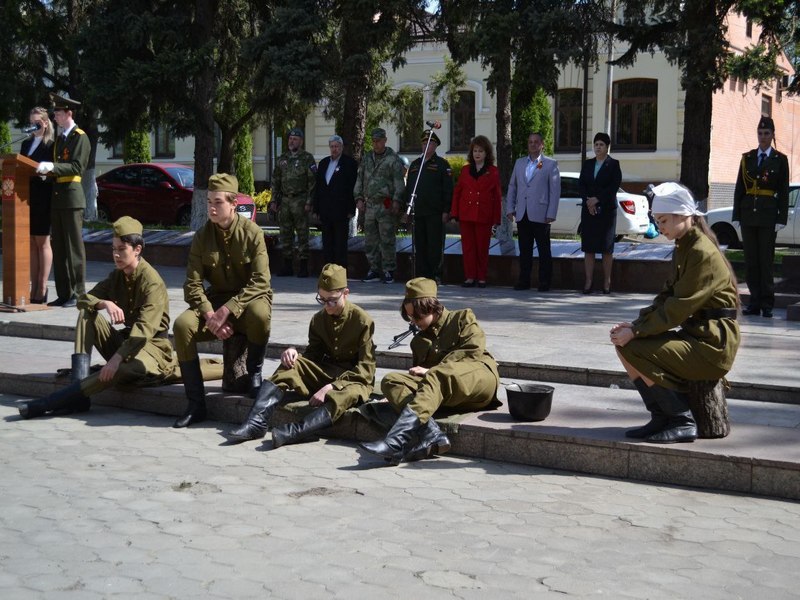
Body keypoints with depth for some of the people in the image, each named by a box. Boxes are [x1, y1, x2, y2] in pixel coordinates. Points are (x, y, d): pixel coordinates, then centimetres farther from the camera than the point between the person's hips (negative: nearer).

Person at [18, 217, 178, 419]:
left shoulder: (152, 281, -19)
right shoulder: (117, 276, 7)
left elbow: (144, 329, -30)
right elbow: (83, 300, 1)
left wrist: (117, 357, -39)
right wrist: (105, 303, -22)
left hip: (150, 345, -8)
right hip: (125, 339, 8)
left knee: (123, 369, -38)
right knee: (86, 314, -9)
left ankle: (48, 403, -38)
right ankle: (78, 390, -25)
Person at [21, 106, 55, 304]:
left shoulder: (51, 145, -2)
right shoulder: (26, 144, 19)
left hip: (43, 198, -6)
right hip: (27, 197, 6)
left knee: (42, 242, -3)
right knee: (31, 243, 6)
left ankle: (42, 289, -1)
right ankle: (34, 288, 10)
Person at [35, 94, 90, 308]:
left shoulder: (80, 137, -5)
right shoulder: (59, 139, 19)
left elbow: (77, 167, -16)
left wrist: (52, 166, -26)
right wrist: (46, 169, 5)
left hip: (72, 197, -8)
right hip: (57, 197, 8)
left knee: (74, 247, -5)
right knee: (58, 247, 8)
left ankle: (78, 294, -2)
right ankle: (63, 294, 12)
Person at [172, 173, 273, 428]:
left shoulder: (252, 232, -11)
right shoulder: (202, 236, -2)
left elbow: (260, 282, -18)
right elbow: (193, 285, -5)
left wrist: (227, 310, -26)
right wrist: (210, 316, -22)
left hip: (249, 298, -3)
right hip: (216, 299, 3)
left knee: (260, 313, -39)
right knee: (183, 324, -25)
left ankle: (254, 373, -10)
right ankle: (196, 404, -18)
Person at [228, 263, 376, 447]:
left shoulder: (362, 321, -12)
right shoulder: (318, 320, 5)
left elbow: (365, 370, -16)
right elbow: (313, 355, 8)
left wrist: (331, 387, -27)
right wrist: (295, 354, -16)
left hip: (355, 379, -6)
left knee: (346, 394, -40)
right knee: (290, 366, -17)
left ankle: (295, 431, -60)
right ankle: (257, 422, -33)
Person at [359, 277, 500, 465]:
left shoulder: (463, 318, 14)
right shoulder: (419, 341, 29)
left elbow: (473, 353, -2)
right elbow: (418, 376, 26)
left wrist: (431, 371, -7)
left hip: (481, 378, -5)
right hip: (446, 394, 5)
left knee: (438, 376, -38)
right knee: (391, 381, -17)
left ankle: (399, 438, -57)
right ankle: (431, 434, -43)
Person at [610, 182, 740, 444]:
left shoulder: (703, 253, -18)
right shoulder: (684, 248, 12)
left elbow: (678, 308, -21)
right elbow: (667, 297, 11)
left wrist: (636, 331, -19)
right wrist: (635, 324, -3)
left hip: (713, 343, -10)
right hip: (693, 332, 10)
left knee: (635, 351, -20)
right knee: (623, 343, 2)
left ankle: (683, 422, -9)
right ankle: (661, 418, 6)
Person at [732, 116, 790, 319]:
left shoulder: (780, 159, 2)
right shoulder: (747, 158, 11)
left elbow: (784, 192, 0)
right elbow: (739, 188, 10)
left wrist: (781, 218, -7)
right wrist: (737, 215, 4)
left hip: (768, 214, -3)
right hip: (748, 212, 3)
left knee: (766, 259, -3)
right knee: (751, 258, 4)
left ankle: (767, 304, 2)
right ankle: (755, 302, 10)